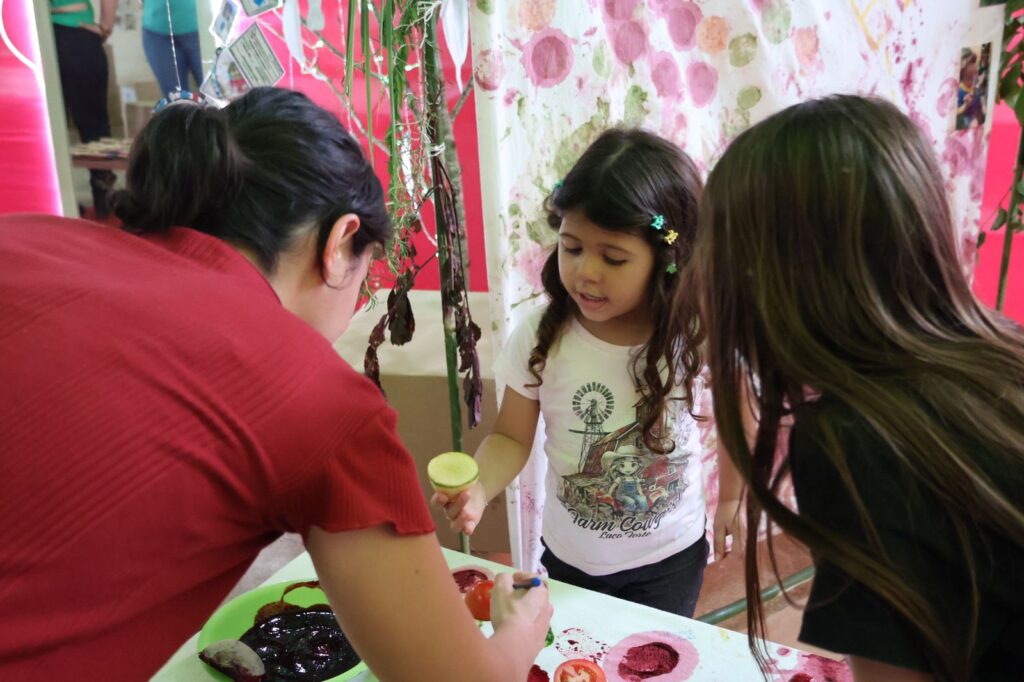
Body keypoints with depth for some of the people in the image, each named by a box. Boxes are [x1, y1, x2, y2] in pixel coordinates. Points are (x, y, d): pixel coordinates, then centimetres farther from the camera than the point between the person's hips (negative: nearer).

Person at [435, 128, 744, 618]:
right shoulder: (540, 334, -20)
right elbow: (511, 437, -12)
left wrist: (732, 496, 4)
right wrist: (478, 489, -30)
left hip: (668, 559, -1)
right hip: (568, 556, 1)